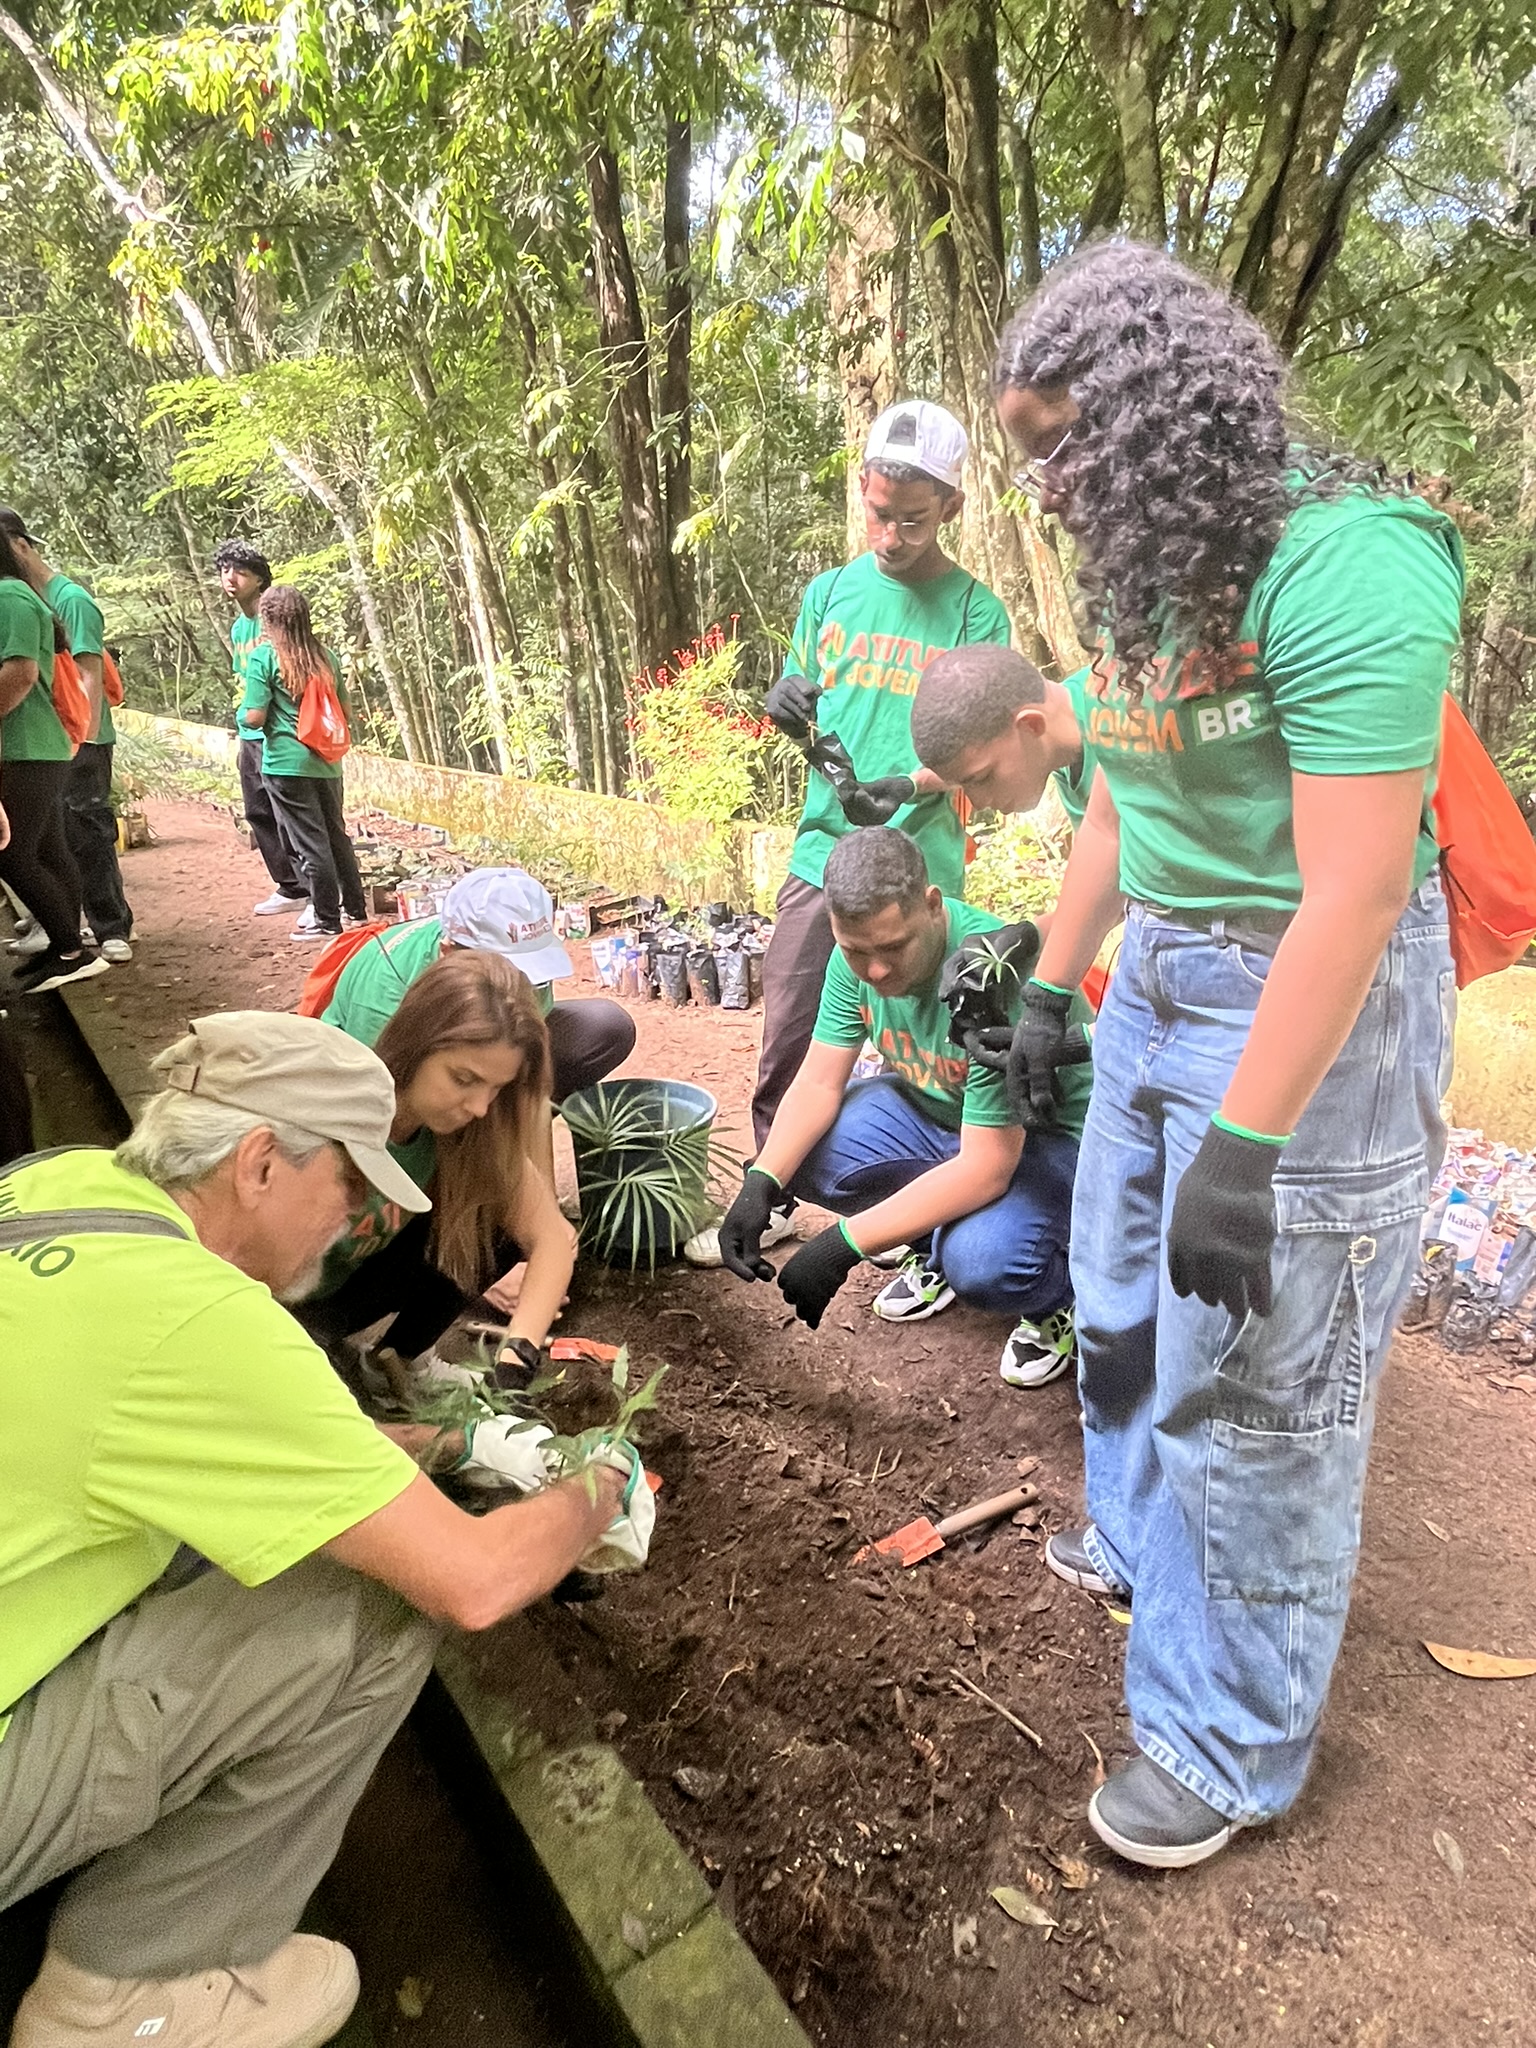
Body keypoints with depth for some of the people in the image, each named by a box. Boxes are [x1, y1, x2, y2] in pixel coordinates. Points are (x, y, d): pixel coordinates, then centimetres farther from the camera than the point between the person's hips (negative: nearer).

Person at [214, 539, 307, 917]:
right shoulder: (237, 628, 16)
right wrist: (240, 736, 21)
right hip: (250, 739, 9)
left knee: (289, 821, -9)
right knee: (258, 814, 12)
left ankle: (318, 896, -2)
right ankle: (290, 887, 22)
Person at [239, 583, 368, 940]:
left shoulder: (263, 656, -8)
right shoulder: (326, 657, 7)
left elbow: (254, 717, -12)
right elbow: (344, 710, 13)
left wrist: (240, 715, 9)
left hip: (286, 765, -5)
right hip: (327, 763, 5)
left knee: (309, 844, 0)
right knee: (336, 836, 16)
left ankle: (326, 921, 7)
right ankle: (357, 910, 25)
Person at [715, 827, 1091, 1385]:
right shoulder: (857, 953, -14)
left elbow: (986, 1168, -34)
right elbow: (818, 1083, -10)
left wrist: (843, 1245, -36)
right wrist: (760, 1184, -28)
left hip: (1046, 1136, -6)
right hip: (934, 1110, 7)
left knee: (981, 1260, -35)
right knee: (797, 1150, -13)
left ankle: (1058, 1295, 3)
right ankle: (937, 1251, 10)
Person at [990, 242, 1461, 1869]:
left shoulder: (1344, 563, -21)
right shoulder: (1151, 575, 6)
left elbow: (1355, 892, -25)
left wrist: (1243, 1149, -25)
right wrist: (1049, 991, 17)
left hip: (1314, 1006, -8)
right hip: (1157, 981, 9)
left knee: (1253, 1392, 4)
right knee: (1122, 1302, 22)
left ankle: (1231, 1745, 27)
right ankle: (1144, 1543, 49)